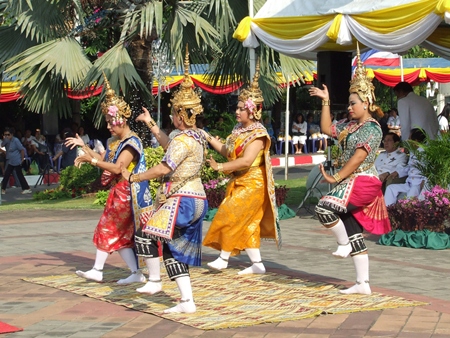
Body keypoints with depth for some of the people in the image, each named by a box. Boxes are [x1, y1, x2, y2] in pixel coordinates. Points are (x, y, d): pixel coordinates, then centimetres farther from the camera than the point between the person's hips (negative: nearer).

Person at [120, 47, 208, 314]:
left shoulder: (184, 140, -18)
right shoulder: (197, 136, 12)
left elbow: (162, 169, -20)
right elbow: (169, 146, 31)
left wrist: (133, 178, -8)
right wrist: (152, 125, 33)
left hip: (182, 200, -10)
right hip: (195, 199, 10)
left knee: (145, 235, -5)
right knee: (173, 249, 10)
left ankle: (155, 280, 5)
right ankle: (188, 301, 7)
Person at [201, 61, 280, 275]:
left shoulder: (258, 134, -17)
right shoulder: (239, 129, 9)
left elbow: (246, 161, -26)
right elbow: (228, 152, 15)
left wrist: (220, 167, -22)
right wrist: (210, 139, 9)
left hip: (252, 184, -9)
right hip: (239, 182, 9)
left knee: (230, 216, -10)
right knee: (247, 224, 9)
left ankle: (224, 258, 0)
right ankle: (257, 264, 13)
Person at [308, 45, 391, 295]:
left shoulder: (372, 128, -11)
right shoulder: (351, 126, 16)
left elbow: (358, 158, -18)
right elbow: (327, 128, 22)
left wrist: (336, 178, -18)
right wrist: (326, 101, 18)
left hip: (361, 182, -9)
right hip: (351, 184, 9)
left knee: (325, 208, -26)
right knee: (355, 234, 7)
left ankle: (344, 243, -6)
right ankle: (363, 284, 8)